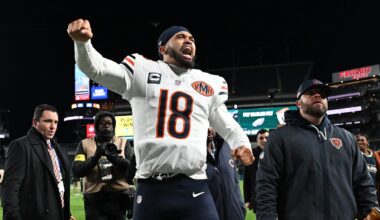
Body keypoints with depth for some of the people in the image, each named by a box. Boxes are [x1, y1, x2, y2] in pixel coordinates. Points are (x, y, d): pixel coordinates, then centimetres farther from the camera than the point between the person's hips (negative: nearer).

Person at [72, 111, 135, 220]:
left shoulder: (123, 143, 10)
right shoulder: (85, 144, 8)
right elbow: (76, 171, -4)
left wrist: (116, 158, -19)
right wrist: (95, 157, -18)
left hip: (118, 198, 1)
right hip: (94, 200, -1)